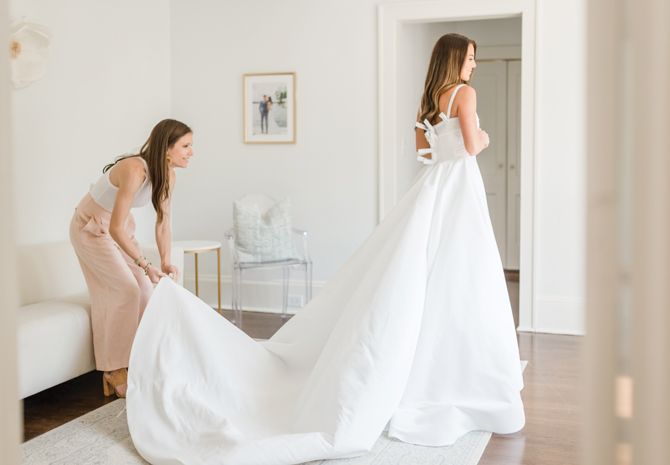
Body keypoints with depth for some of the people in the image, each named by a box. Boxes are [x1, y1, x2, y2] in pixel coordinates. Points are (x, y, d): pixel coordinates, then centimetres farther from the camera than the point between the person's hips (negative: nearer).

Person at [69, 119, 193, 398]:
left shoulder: (166, 175, -10)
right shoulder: (135, 170, -35)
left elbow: (163, 223, -5)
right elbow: (116, 228, -34)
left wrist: (165, 262, -16)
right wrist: (145, 265, -33)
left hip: (118, 228, 8)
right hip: (90, 227, -7)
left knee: (145, 291, 1)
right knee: (125, 291, -13)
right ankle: (114, 371, -1)